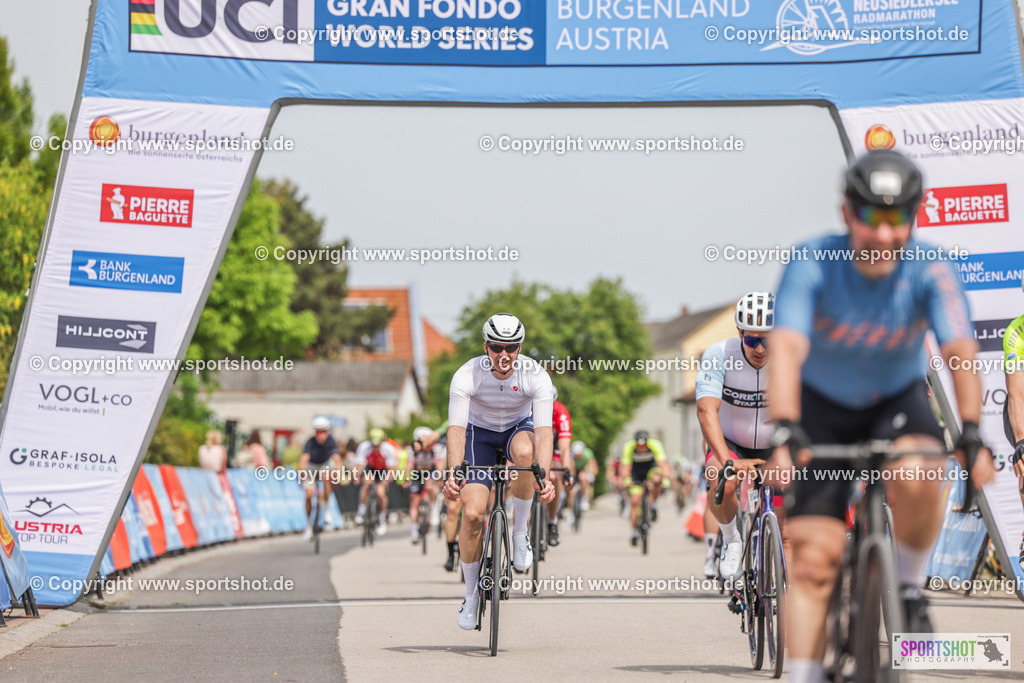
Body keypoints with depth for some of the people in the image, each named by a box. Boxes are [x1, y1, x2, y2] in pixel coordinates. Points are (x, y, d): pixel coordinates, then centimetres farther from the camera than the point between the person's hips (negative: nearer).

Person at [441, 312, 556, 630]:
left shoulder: (536, 375, -28)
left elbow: (543, 430, -36)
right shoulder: (467, 375, -28)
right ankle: (471, 595, 5)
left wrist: (544, 477, -52)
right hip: (480, 432, 0)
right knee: (472, 514, -15)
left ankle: (520, 532, -18)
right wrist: (452, 474, -51)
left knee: (525, 452, -39)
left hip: (519, 427, 0)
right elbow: (456, 428, -36)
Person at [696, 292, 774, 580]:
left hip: (774, 446, 1)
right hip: (730, 442, -1)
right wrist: (728, 462, -49)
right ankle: (730, 540, -5)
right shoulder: (719, 355, -26)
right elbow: (707, 410, -36)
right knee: (722, 484, -33)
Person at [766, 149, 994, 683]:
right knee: (814, 552, -10)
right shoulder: (813, 265, -26)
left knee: (917, 477, -32)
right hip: (823, 408, 0)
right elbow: (786, 349, -38)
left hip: (898, 400, 0)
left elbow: (961, 352, -35)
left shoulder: (929, 271, -24)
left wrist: (970, 436, -50)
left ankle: (909, 587, -5)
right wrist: (785, 435, -53)